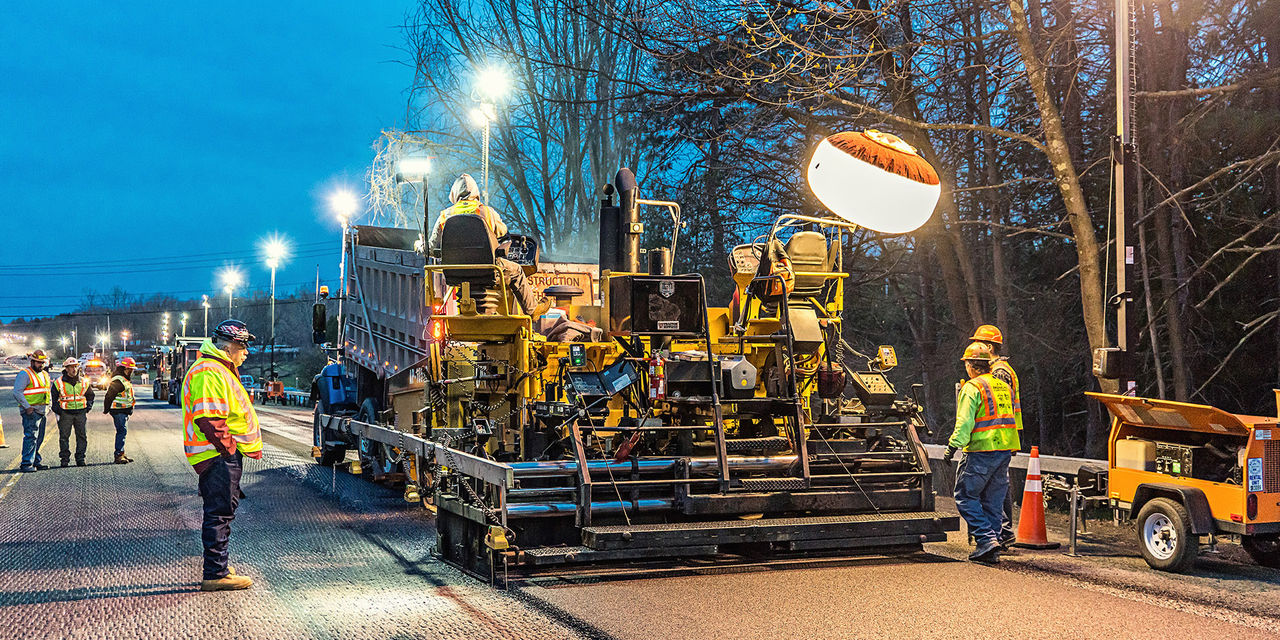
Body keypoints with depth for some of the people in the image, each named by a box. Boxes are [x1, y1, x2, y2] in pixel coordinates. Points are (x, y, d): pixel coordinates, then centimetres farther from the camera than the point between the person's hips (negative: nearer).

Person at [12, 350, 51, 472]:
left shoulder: (45, 374, 19)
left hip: (42, 411, 8)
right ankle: (26, 464, -15)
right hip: (31, 411, -8)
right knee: (31, 436, -14)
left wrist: (48, 405, 14)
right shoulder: (25, 374, -7)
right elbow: (17, 392, -14)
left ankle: (35, 462, 19)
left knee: (39, 438, 12)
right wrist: (27, 407, -20)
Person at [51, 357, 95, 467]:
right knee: (64, 436, 0)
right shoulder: (59, 383, -1)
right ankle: (64, 459, 8)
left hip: (80, 413, 2)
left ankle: (80, 458, 9)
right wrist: (57, 411, -4)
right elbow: (54, 399, 6)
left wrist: (88, 408, 9)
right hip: (65, 413, -2)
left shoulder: (84, 382, 8)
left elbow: (90, 395, 22)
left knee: (81, 436, 2)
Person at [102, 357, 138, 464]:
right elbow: (109, 395, -18)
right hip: (119, 411, -11)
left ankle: (121, 453, 20)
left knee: (122, 432, 14)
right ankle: (118, 455, -13)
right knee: (122, 431, -13)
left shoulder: (124, 380, 17)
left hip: (124, 411, 11)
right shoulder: (118, 381, -17)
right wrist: (106, 409, -12)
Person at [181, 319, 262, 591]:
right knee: (219, 513, -8)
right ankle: (215, 575, -4)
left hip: (226, 456, 11)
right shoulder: (208, 372, -16)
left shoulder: (221, 370, 20)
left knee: (223, 511, 18)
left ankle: (218, 567, 28)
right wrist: (228, 448, -21)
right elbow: (207, 419, -24)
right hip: (218, 457, -11)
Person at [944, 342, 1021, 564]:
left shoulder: (972, 388, -8)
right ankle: (992, 549, 11)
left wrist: (953, 446, -13)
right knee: (992, 501, 12)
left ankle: (986, 539, -10)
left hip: (982, 450, -7)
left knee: (965, 496, 2)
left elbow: (964, 422, -16)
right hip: (1005, 450, 7)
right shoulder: (1003, 386, 15)